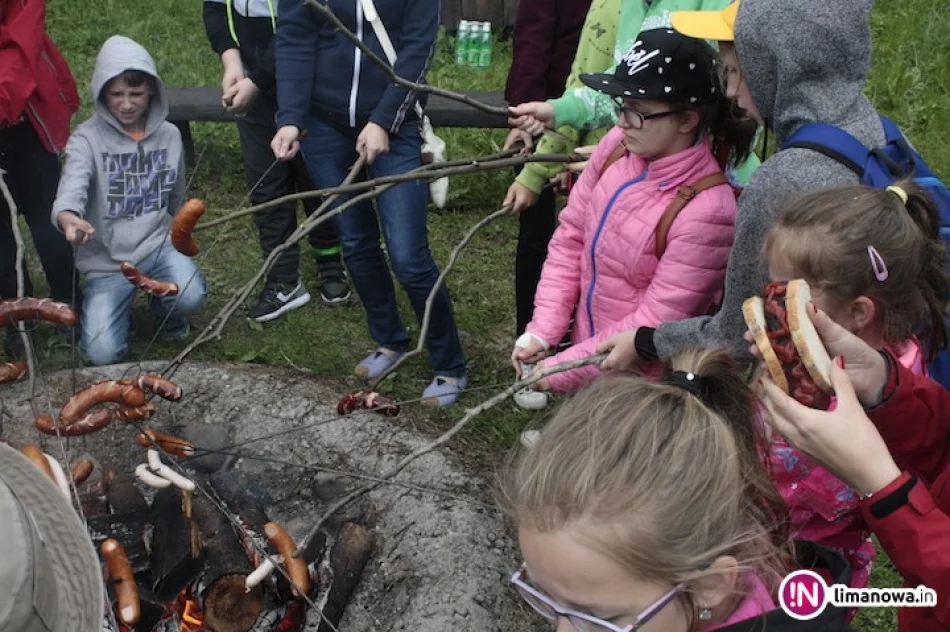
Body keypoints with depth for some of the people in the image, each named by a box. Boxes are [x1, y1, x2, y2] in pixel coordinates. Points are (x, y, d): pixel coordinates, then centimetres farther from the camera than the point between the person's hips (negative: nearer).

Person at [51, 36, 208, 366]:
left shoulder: (169, 135, 2)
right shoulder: (87, 138, -10)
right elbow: (73, 187, -29)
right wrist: (67, 216, -51)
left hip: (158, 245, 2)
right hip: (106, 260, -2)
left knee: (190, 295, -31)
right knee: (103, 353, -15)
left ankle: (165, 309, 8)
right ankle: (119, 310, 21)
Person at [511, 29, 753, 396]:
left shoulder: (706, 210, -27)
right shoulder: (618, 145, -9)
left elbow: (656, 321, -23)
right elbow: (571, 237, -1)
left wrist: (562, 370, -19)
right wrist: (541, 332, -7)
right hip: (588, 348, 6)